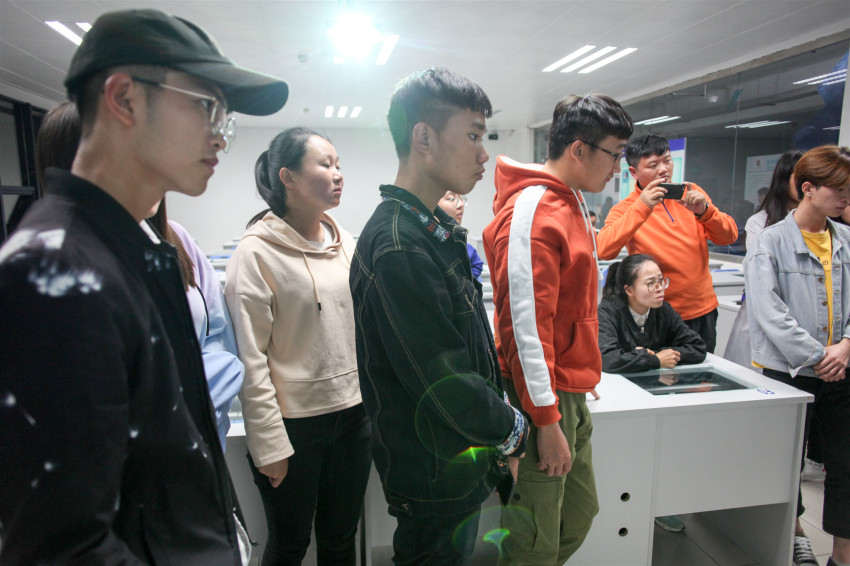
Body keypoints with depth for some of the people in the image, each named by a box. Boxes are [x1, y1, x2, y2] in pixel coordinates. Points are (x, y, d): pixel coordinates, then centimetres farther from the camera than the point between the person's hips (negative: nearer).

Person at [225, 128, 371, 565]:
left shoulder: (347, 245, 5)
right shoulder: (257, 252, -11)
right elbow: (250, 359, -12)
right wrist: (268, 443, -11)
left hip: (353, 412, 5)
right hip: (294, 422, -5)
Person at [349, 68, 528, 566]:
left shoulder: (433, 230, 6)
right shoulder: (399, 248, -27)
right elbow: (446, 383, -27)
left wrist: (498, 418, 8)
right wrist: (511, 431, -10)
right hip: (437, 477, -9)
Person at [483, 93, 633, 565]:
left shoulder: (572, 199, 12)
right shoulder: (531, 211, -19)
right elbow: (525, 323, -22)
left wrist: (581, 376, 19)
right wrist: (546, 422, -19)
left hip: (571, 393, 9)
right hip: (543, 400, -9)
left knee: (579, 516, 20)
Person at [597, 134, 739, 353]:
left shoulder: (691, 193, 3)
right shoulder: (625, 209, -9)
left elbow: (729, 236, 1)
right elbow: (604, 250, -27)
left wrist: (704, 210, -18)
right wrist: (642, 208, -32)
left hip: (704, 309, 5)